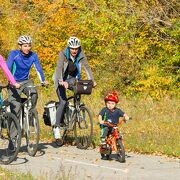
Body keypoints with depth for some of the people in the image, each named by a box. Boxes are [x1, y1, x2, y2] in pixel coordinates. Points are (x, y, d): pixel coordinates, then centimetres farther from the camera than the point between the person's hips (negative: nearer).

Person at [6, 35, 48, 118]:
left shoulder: (33, 55, -8)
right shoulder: (14, 54, -15)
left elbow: (38, 68, -10)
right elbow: (8, 68, -23)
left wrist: (43, 80, -27)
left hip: (26, 81, 2)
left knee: (34, 94, -27)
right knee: (15, 107, -11)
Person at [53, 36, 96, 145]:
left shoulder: (81, 55, -11)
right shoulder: (63, 54, -22)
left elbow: (86, 67, -18)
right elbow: (59, 67, -34)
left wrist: (92, 80, -33)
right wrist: (61, 81, -50)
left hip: (72, 79, 5)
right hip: (62, 80, -5)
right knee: (63, 102, -19)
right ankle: (57, 127, -19)